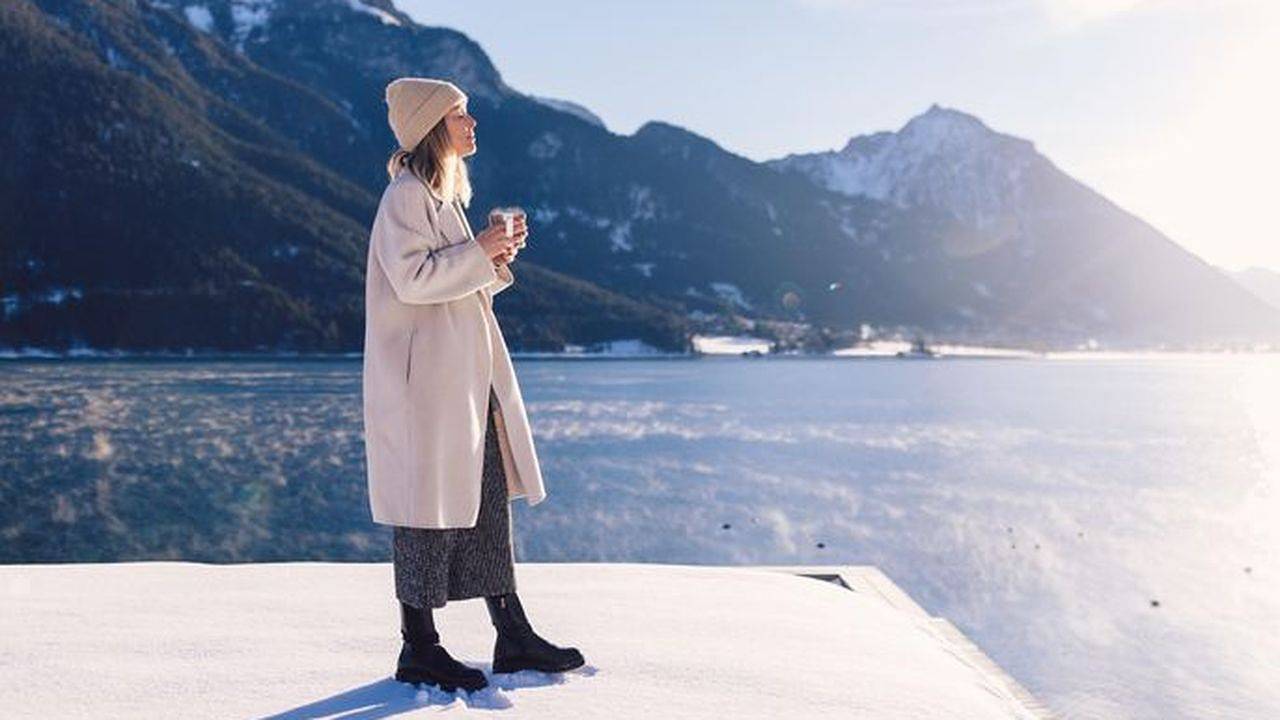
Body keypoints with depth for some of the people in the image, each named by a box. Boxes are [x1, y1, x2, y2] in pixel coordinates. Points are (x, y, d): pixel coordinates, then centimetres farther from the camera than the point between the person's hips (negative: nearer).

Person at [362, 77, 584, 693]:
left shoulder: (443, 195, 20)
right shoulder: (406, 194, -10)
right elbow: (411, 278, -21)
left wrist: (497, 257, 7)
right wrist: (478, 253, -14)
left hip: (467, 378, 10)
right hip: (426, 382, -10)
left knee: (488, 501, 10)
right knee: (428, 507, -3)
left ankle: (513, 636, 16)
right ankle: (418, 649, 8)